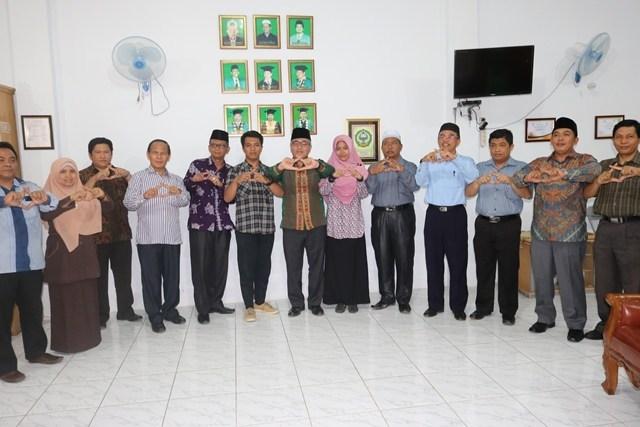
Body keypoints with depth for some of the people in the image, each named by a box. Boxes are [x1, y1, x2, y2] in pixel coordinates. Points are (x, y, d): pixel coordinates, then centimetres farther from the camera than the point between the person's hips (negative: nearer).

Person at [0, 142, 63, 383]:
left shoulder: (30, 188, 8)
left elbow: (55, 205, -8)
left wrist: (45, 199, -30)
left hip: (31, 262, 4)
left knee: (33, 309, 16)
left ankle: (36, 351, 32)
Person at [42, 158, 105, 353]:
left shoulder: (85, 193, 9)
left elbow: (109, 207, -1)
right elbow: (45, 215, -24)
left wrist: (102, 196, -24)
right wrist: (71, 199, -37)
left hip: (86, 251, 4)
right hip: (61, 253, -4)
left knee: (88, 296, 8)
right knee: (65, 297, 0)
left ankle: (88, 336, 20)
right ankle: (66, 341, 10)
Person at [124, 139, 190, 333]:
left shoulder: (176, 179, 14)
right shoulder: (138, 177, 3)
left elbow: (185, 201, -1)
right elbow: (128, 203, -8)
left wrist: (179, 193, -24)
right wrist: (144, 196, -28)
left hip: (172, 237, 3)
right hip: (148, 238, -3)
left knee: (172, 276, 9)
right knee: (151, 277, 2)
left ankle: (170, 310, 25)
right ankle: (155, 316, 12)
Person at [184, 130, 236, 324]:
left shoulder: (230, 171, 12)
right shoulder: (197, 165, 4)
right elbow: (183, 189, 1)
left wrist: (221, 185, -11)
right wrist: (194, 179, -17)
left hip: (222, 224, 3)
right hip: (200, 223, -3)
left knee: (220, 264, 6)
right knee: (201, 266, -2)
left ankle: (216, 301, 20)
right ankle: (202, 308, 7)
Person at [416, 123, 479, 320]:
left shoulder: (465, 161, 6)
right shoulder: (430, 161, 11)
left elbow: (473, 177, -18)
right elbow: (421, 181, -6)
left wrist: (454, 158, -32)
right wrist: (424, 162, -25)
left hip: (456, 215, -2)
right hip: (434, 214, 2)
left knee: (458, 262, 2)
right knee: (433, 261, 7)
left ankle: (458, 306, 12)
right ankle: (435, 304, 17)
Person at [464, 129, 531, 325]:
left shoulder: (521, 168, 2)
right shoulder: (480, 167, 10)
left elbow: (527, 194, -12)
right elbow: (468, 193, -1)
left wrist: (510, 182, -30)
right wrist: (479, 181, -22)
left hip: (509, 224, -2)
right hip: (484, 224, 3)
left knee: (508, 269, 1)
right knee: (483, 267, 8)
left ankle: (508, 312, 13)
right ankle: (483, 307, 21)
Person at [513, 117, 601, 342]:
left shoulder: (584, 161, 2)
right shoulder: (539, 163, 12)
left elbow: (594, 170, -20)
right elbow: (516, 177, 2)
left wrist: (564, 174, -33)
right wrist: (528, 178, -21)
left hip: (570, 234, -3)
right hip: (540, 232, 4)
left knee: (570, 280, 1)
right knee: (541, 278, 11)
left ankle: (576, 324, 16)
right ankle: (545, 317, 27)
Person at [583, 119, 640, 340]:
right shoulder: (604, 165, 13)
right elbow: (587, 193, 4)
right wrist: (599, 181, -16)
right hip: (605, 229, 4)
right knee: (604, 282, 9)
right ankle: (606, 325, 21)